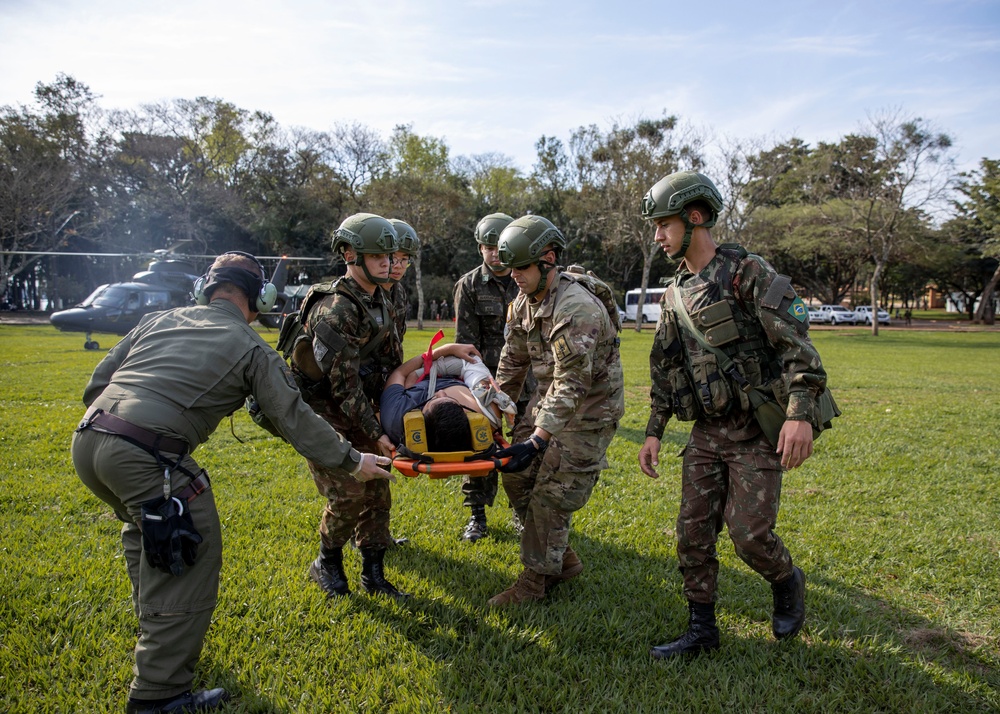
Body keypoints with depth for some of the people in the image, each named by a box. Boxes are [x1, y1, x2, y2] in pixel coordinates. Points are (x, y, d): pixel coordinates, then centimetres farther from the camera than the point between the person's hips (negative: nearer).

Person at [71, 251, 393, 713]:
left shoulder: (159, 320, 22)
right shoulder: (252, 349, 7)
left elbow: (96, 383, 22)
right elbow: (294, 419, 5)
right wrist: (352, 462, 13)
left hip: (86, 441, 8)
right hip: (145, 457, -8)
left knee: (143, 524, 32)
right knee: (192, 560, 3)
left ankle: (153, 626, 47)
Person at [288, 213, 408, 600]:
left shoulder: (380, 302, 5)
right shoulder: (335, 309, -24)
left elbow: (391, 362, 13)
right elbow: (344, 383, -25)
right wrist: (375, 434, -23)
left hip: (358, 410, 8)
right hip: (323, 413, -8)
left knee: (376, 490, 8)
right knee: (347, 494, -9)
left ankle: (373, 574, 20)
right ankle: (326, 565, 17)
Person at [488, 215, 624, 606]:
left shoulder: (577, 309, -30)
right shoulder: (524, 301, 0)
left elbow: (572, 385, -33)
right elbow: (513, 361, 10)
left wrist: (535, 442, -36)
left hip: (589, 411, -9)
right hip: (550, 401, 9)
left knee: (552, 494, -7)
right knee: (517, 476, 8)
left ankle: (536, 579, 11)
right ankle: (563, 559, 22)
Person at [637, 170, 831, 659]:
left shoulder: (747, 273, -10)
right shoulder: (675, 294, 12)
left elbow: (796, 344, -17)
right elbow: (663, 372, 18)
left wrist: (800, 414, -27)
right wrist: (654, 432, 13)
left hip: (756, 432, -6)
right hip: (706, 434, 7)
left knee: (749, 532, -8)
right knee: (693, 532, 5)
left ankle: (787, 583, 26)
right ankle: (701, 630, 20)